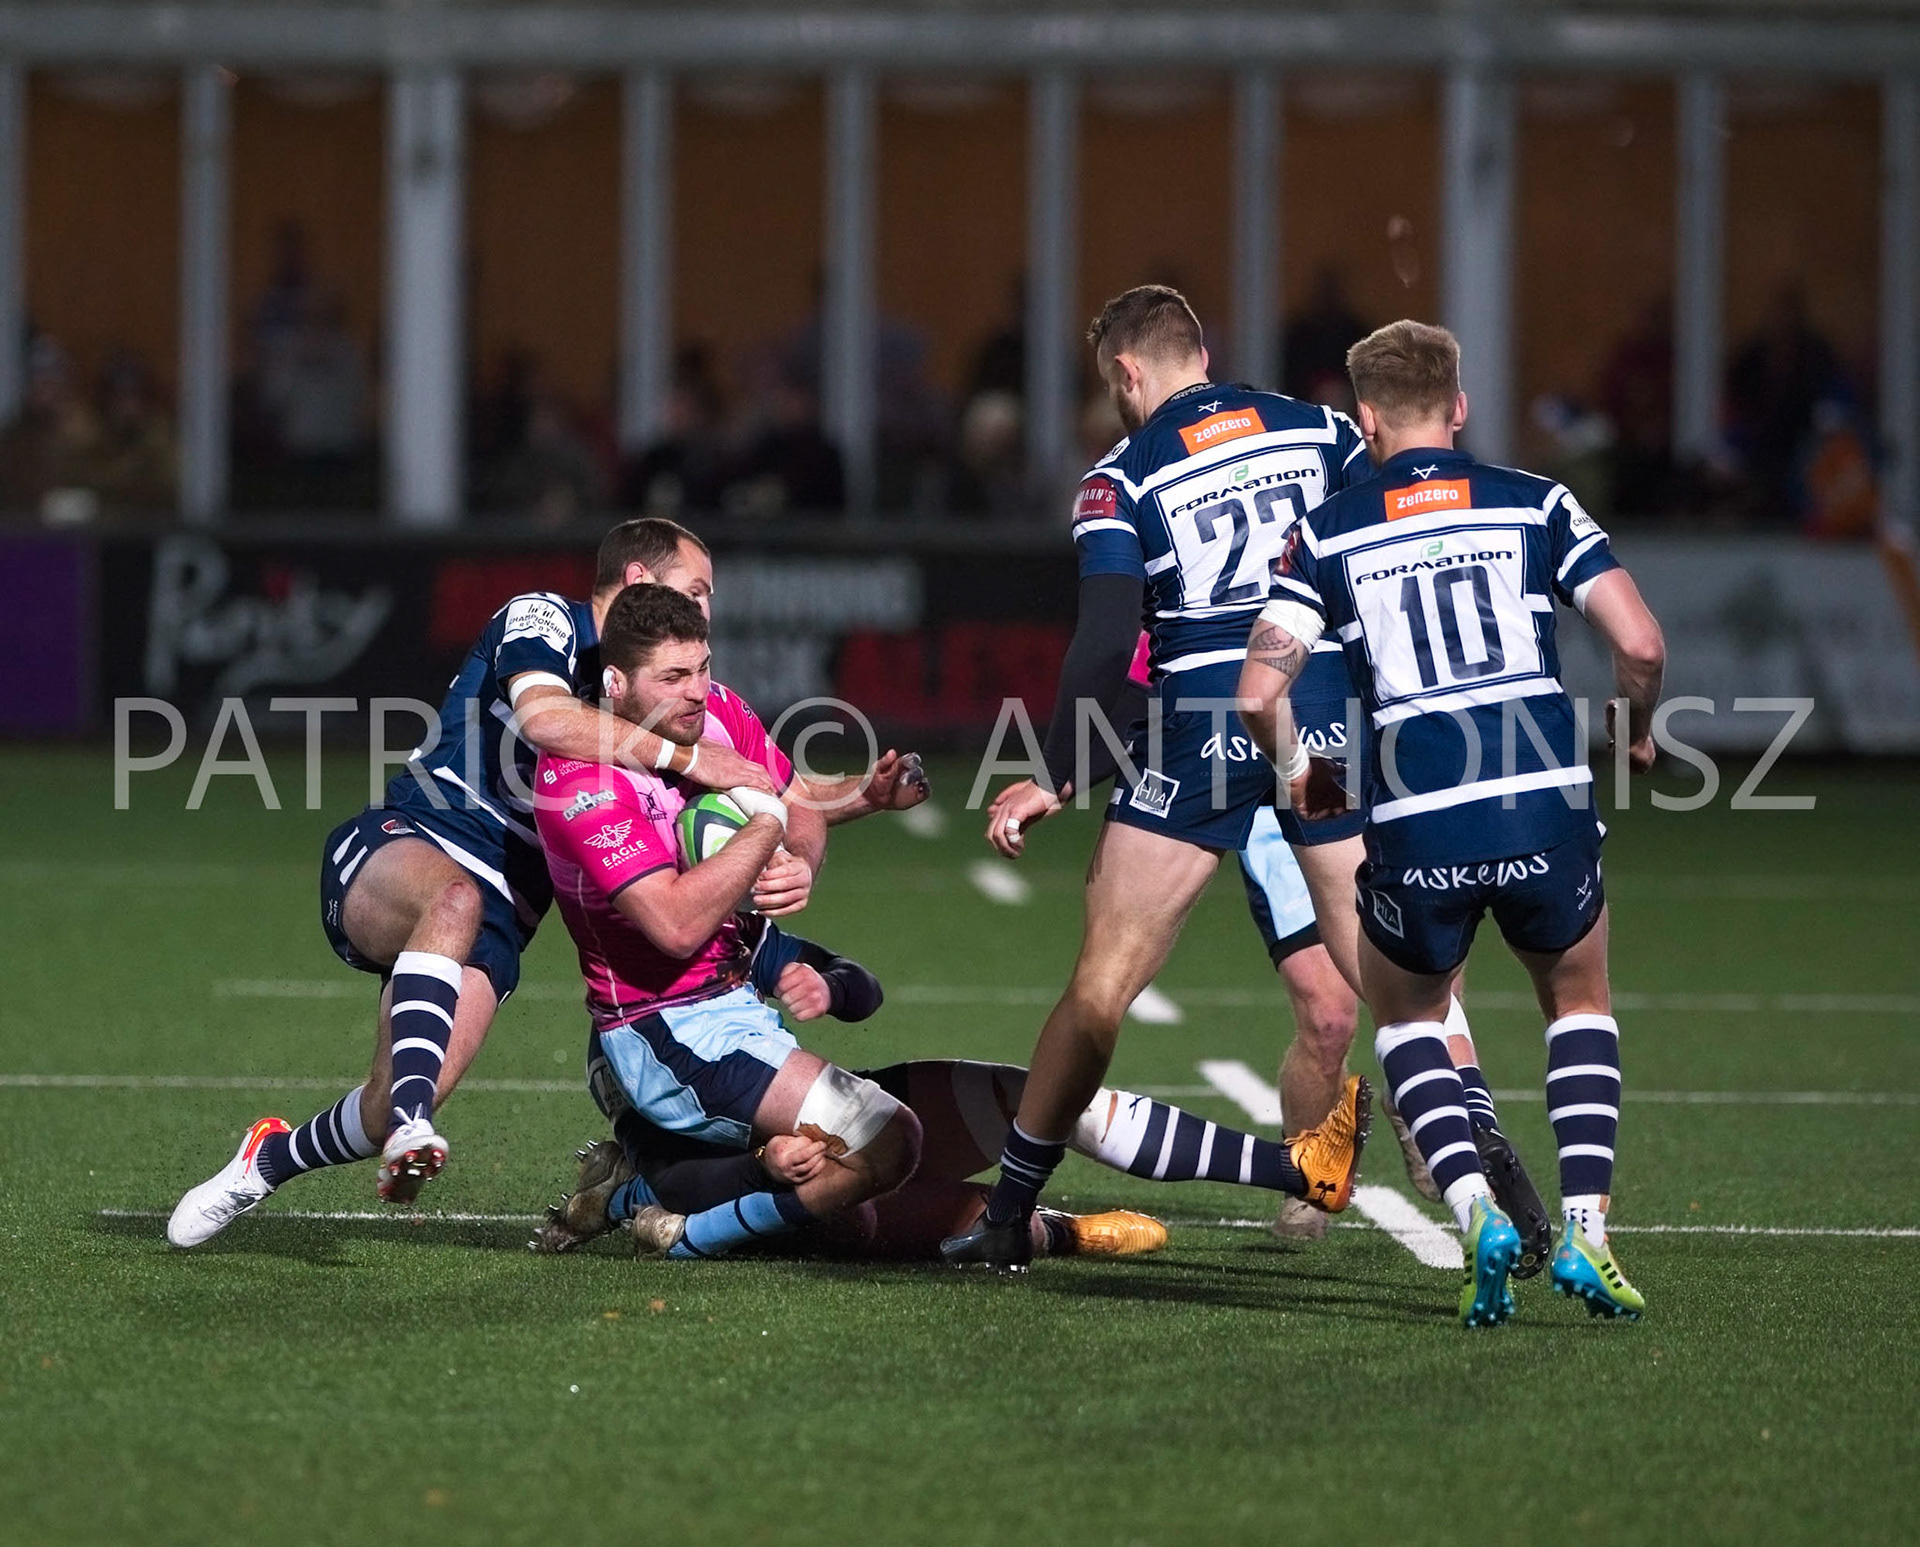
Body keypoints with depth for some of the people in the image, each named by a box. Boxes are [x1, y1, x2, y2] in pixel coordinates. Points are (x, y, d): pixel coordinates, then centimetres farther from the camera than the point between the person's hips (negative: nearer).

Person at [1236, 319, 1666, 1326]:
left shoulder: (1325, 533, 6)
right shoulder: (1536, 505, 7)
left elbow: (1258, 690, -3)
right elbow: (1640, 645, -1)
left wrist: (1294, 771, 17)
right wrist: (1634, 732, 20)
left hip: (1416, 828, 0)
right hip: (1547, 808, 0)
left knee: (1406, 1019, 25)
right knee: (1579, 1005, 26)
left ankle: (1477, 1213, 2)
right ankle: (1585, 1231, 9)